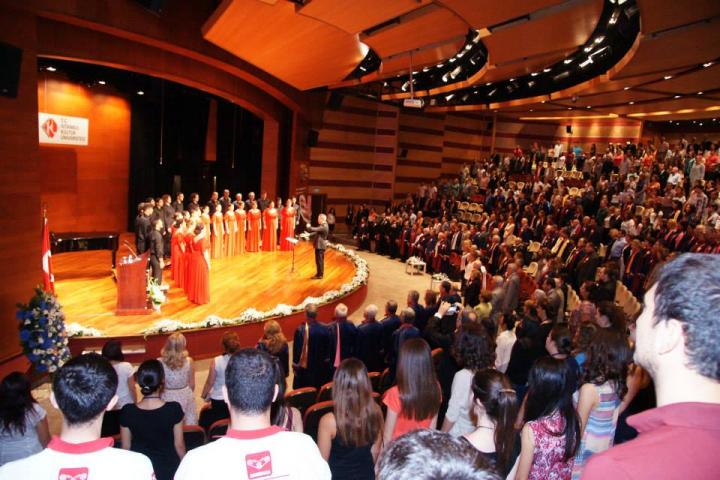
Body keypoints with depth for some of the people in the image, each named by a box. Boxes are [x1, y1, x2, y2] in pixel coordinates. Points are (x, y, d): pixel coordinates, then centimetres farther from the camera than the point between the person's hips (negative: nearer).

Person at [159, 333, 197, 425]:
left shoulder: (160, 362, -16)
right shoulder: (188, 361, -15)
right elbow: (192, 384, -5)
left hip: (167, 397, 0)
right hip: (185, 396, 0)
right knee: (190, 427, 18)